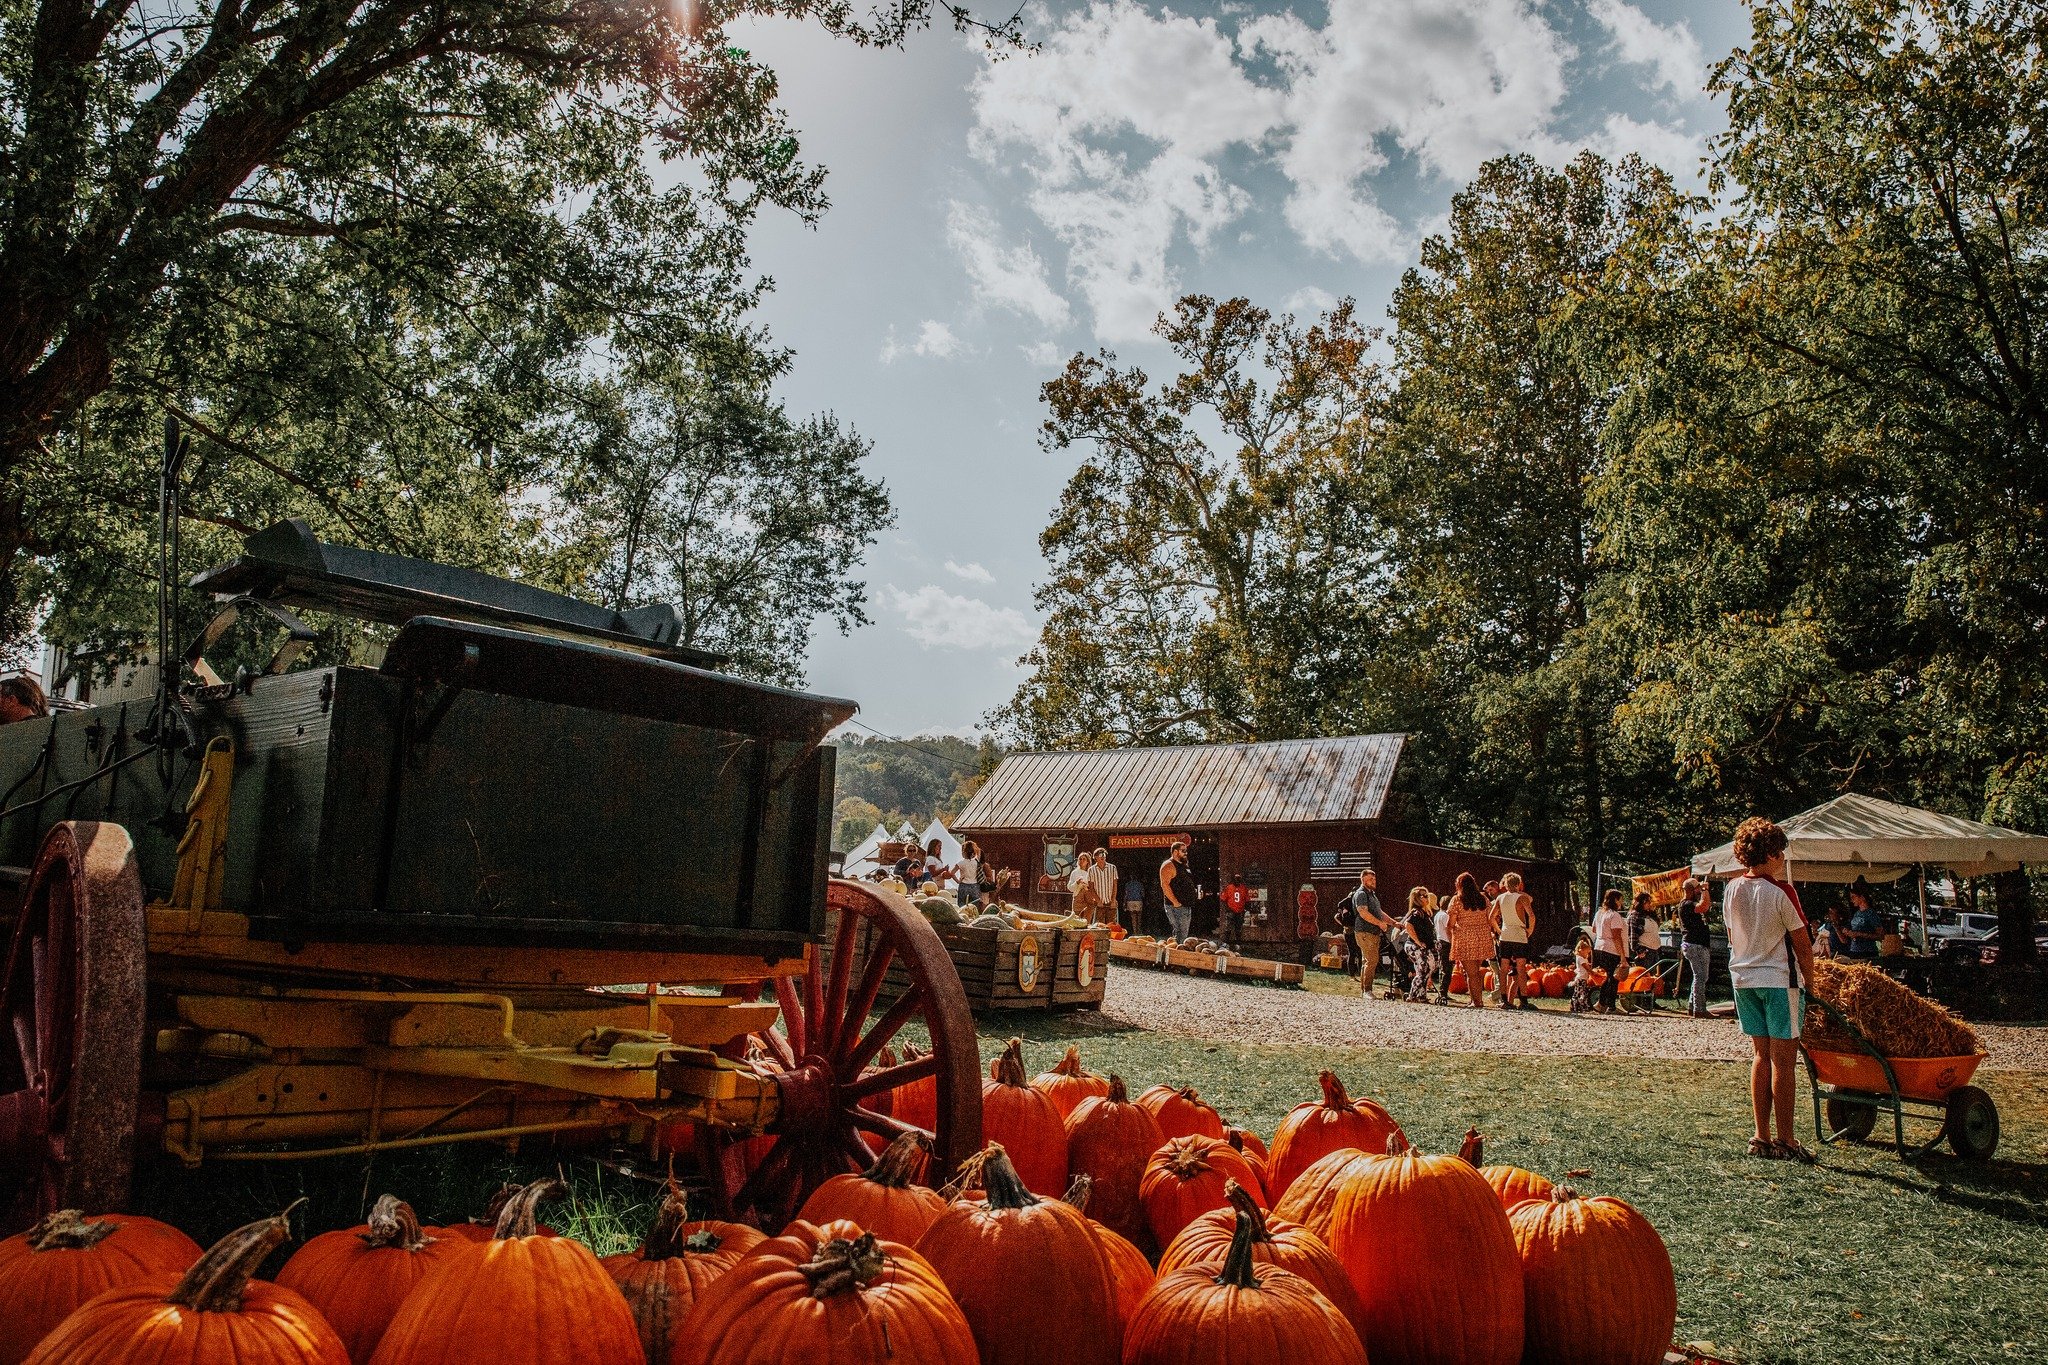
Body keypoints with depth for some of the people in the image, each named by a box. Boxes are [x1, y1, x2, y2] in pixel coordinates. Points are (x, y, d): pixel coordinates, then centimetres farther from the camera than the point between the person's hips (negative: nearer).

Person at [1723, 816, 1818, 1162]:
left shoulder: (1731, 890, 4)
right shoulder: (1780, 891, -14)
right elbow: (1802, 944, -9)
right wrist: (1808, 982, 3)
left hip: (1743, 978, 6)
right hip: (1780, 980, -6)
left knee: (1761, 1055, 12)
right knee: (1783, 1060, 0)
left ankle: (1762, 1137, 14)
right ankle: (1785, 1140, 5)